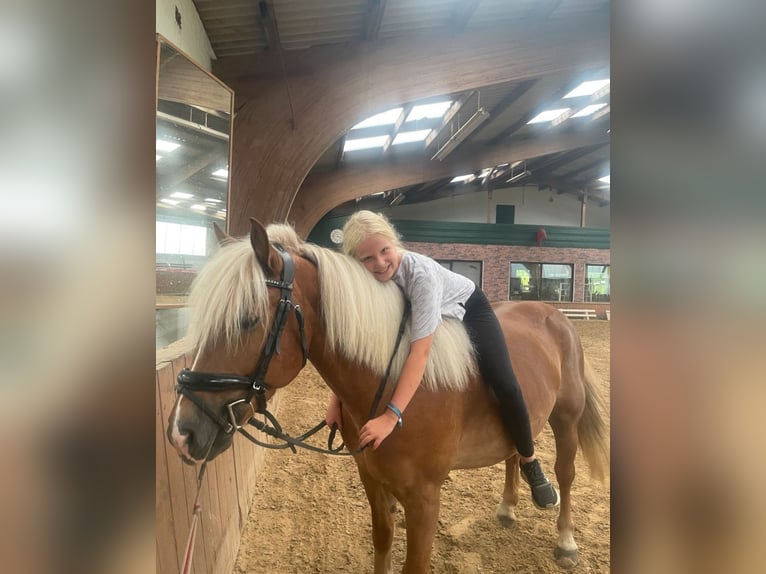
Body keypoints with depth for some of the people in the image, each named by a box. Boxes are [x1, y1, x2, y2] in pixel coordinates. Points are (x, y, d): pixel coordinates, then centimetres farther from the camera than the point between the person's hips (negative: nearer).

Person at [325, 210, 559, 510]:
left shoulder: (421, 272, -43)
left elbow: (421, 350, -47)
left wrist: (391, 415, -53)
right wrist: (336, 398, -28)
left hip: (468, 307, -5)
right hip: (412, 314, 5)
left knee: (504, 385, -18)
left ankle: (529, 463, 8)